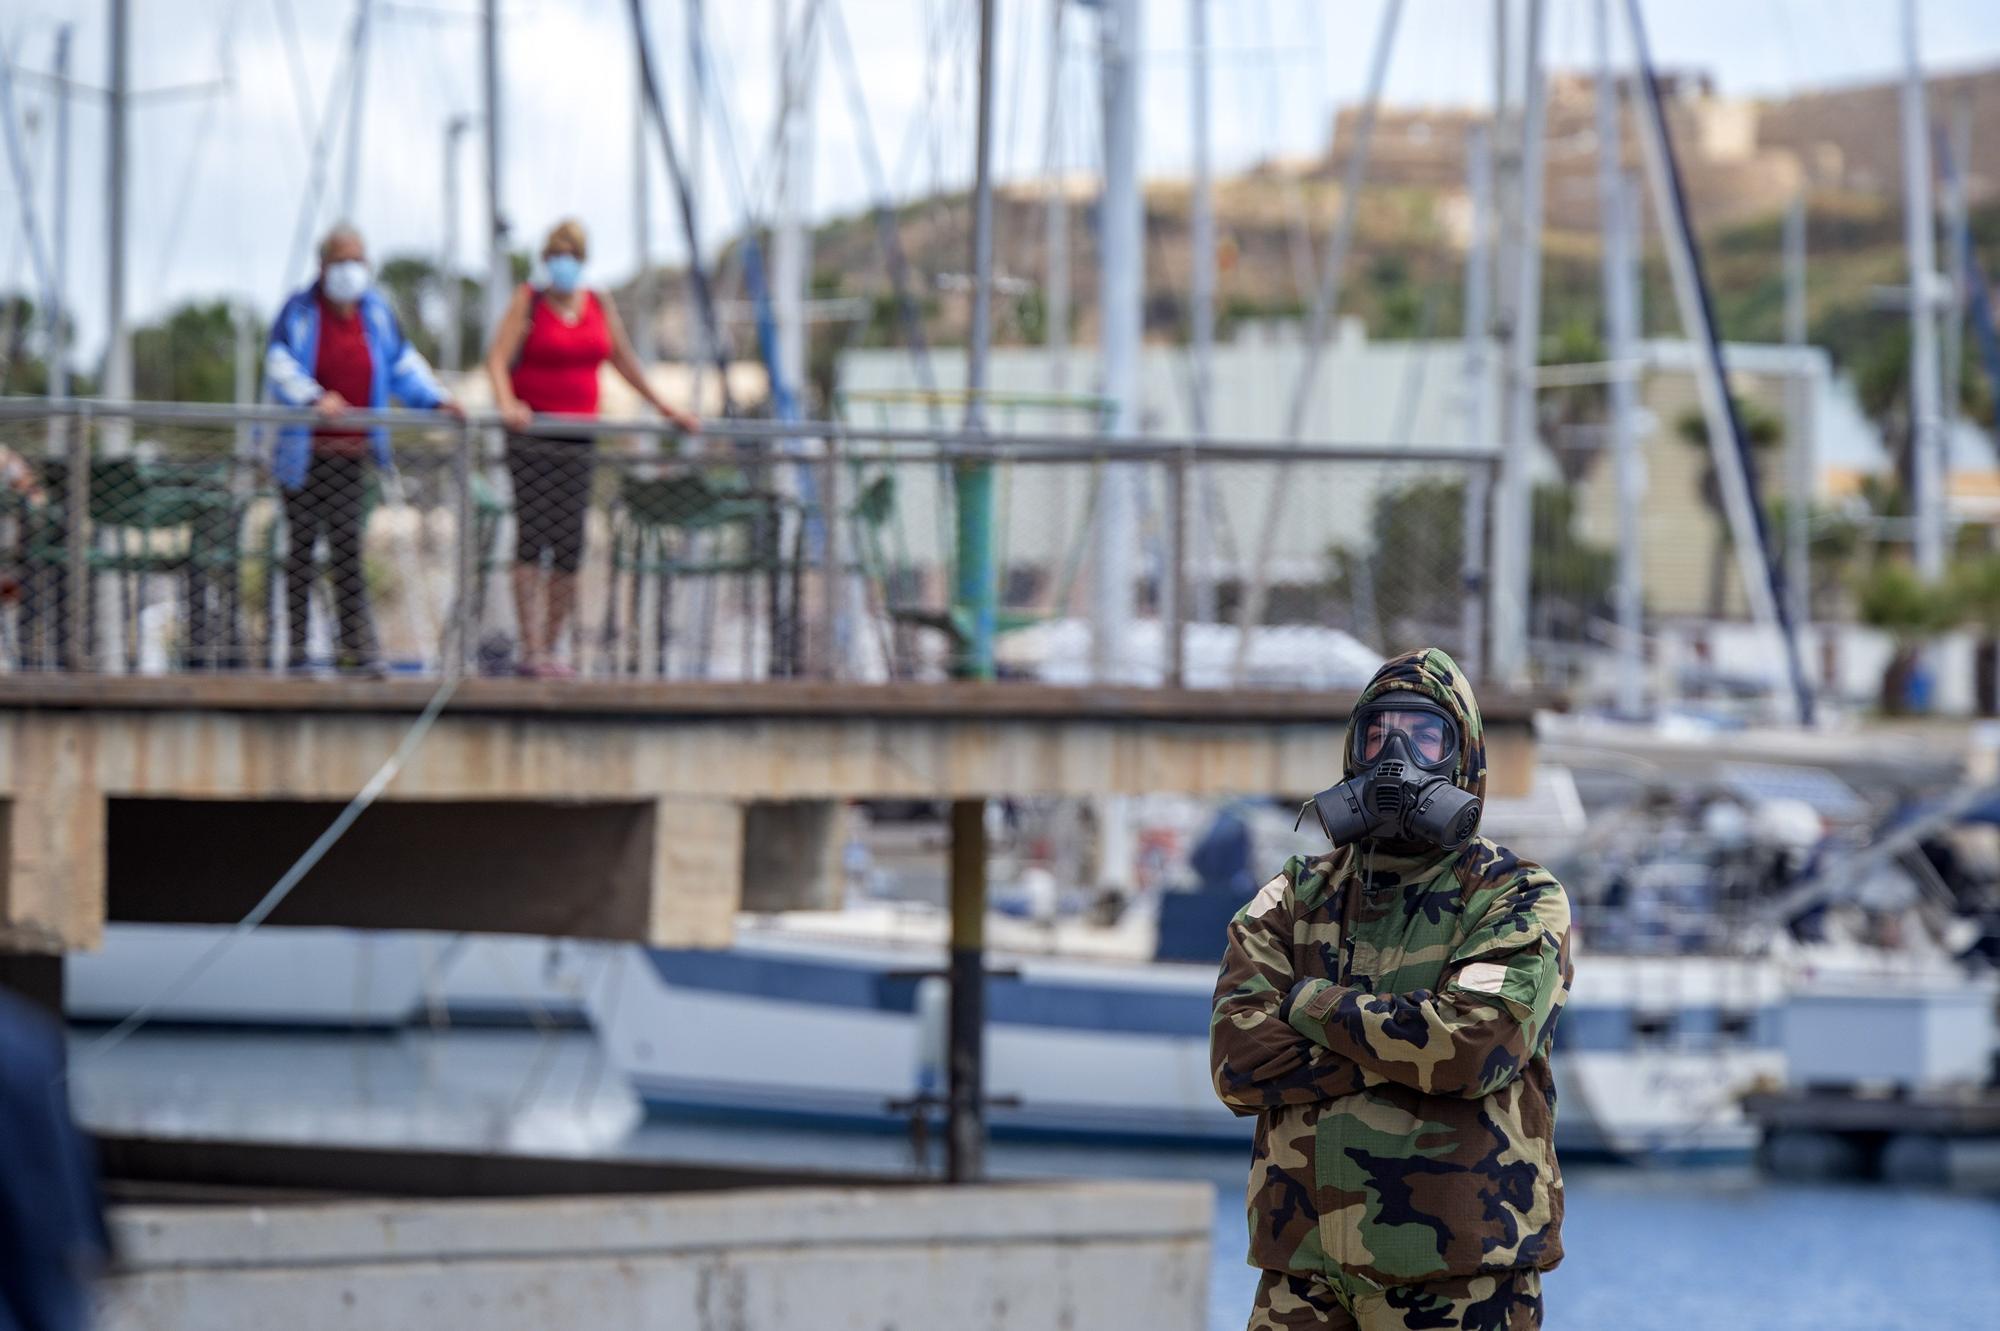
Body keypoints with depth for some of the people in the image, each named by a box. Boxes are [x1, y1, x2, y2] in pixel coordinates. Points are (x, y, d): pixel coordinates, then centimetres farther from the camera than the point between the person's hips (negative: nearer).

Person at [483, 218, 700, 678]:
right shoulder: (528, 301, 1)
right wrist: (506, 403, -26)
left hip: (578, 437, 5)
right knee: (532, 540, -10)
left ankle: (550, 649, 8)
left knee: (569, 548, 1)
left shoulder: (600, 306, 14)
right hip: (532, 433, -5)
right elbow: (497, 358, -8)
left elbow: (624, 360, 26)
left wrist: (662, 405, 25)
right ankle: (531, 651, -13)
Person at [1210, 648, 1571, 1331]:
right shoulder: (1296, 899, 14)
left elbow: (1476, 1043, -15)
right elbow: (1237, 1059, -1)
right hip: (1304, 1262, 3)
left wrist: (1311, 1005, -6)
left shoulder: (1517, 898, 3)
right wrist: (1396, 1053, -11)